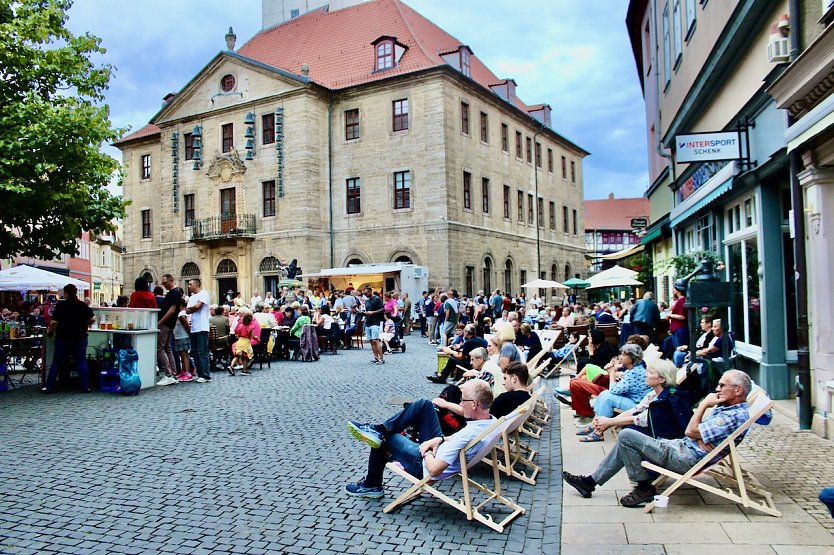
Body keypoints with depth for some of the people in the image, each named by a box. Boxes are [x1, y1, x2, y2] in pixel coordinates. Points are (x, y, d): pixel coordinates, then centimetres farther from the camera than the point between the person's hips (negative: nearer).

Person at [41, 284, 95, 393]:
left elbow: (54, 322, -12)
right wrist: (85, 325, 19)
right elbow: (92, 319, 0)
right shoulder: (83, 305, -1)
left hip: (63, 338, -1)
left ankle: (48, 386, 13)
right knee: (81, 363, 6)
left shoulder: (60, 305, -7)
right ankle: (85, 386, 5)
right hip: (80, 338, 2)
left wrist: (49, 331, 5)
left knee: (56, 363, 9)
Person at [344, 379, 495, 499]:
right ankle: (379, 429, 3)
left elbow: (433, 469, -33)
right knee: (424, 404, 3)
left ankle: (371, 486, 31)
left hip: (424, 464, -8)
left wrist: (426, 452, -13)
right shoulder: (492, 421, -12)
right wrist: (440, 439, -6)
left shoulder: (467, 434, -38)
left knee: (384, 438, 10)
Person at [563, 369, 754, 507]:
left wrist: (704, 404, -9)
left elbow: (692, 431, -19)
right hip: (681, 446, 11)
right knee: (625, 442, 9)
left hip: (687, 458, -10)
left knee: (626, 436, -13)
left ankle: (644, 488, -1)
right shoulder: (726, 408, 14)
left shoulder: (735, 416, -17)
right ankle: (590, 482, 12)